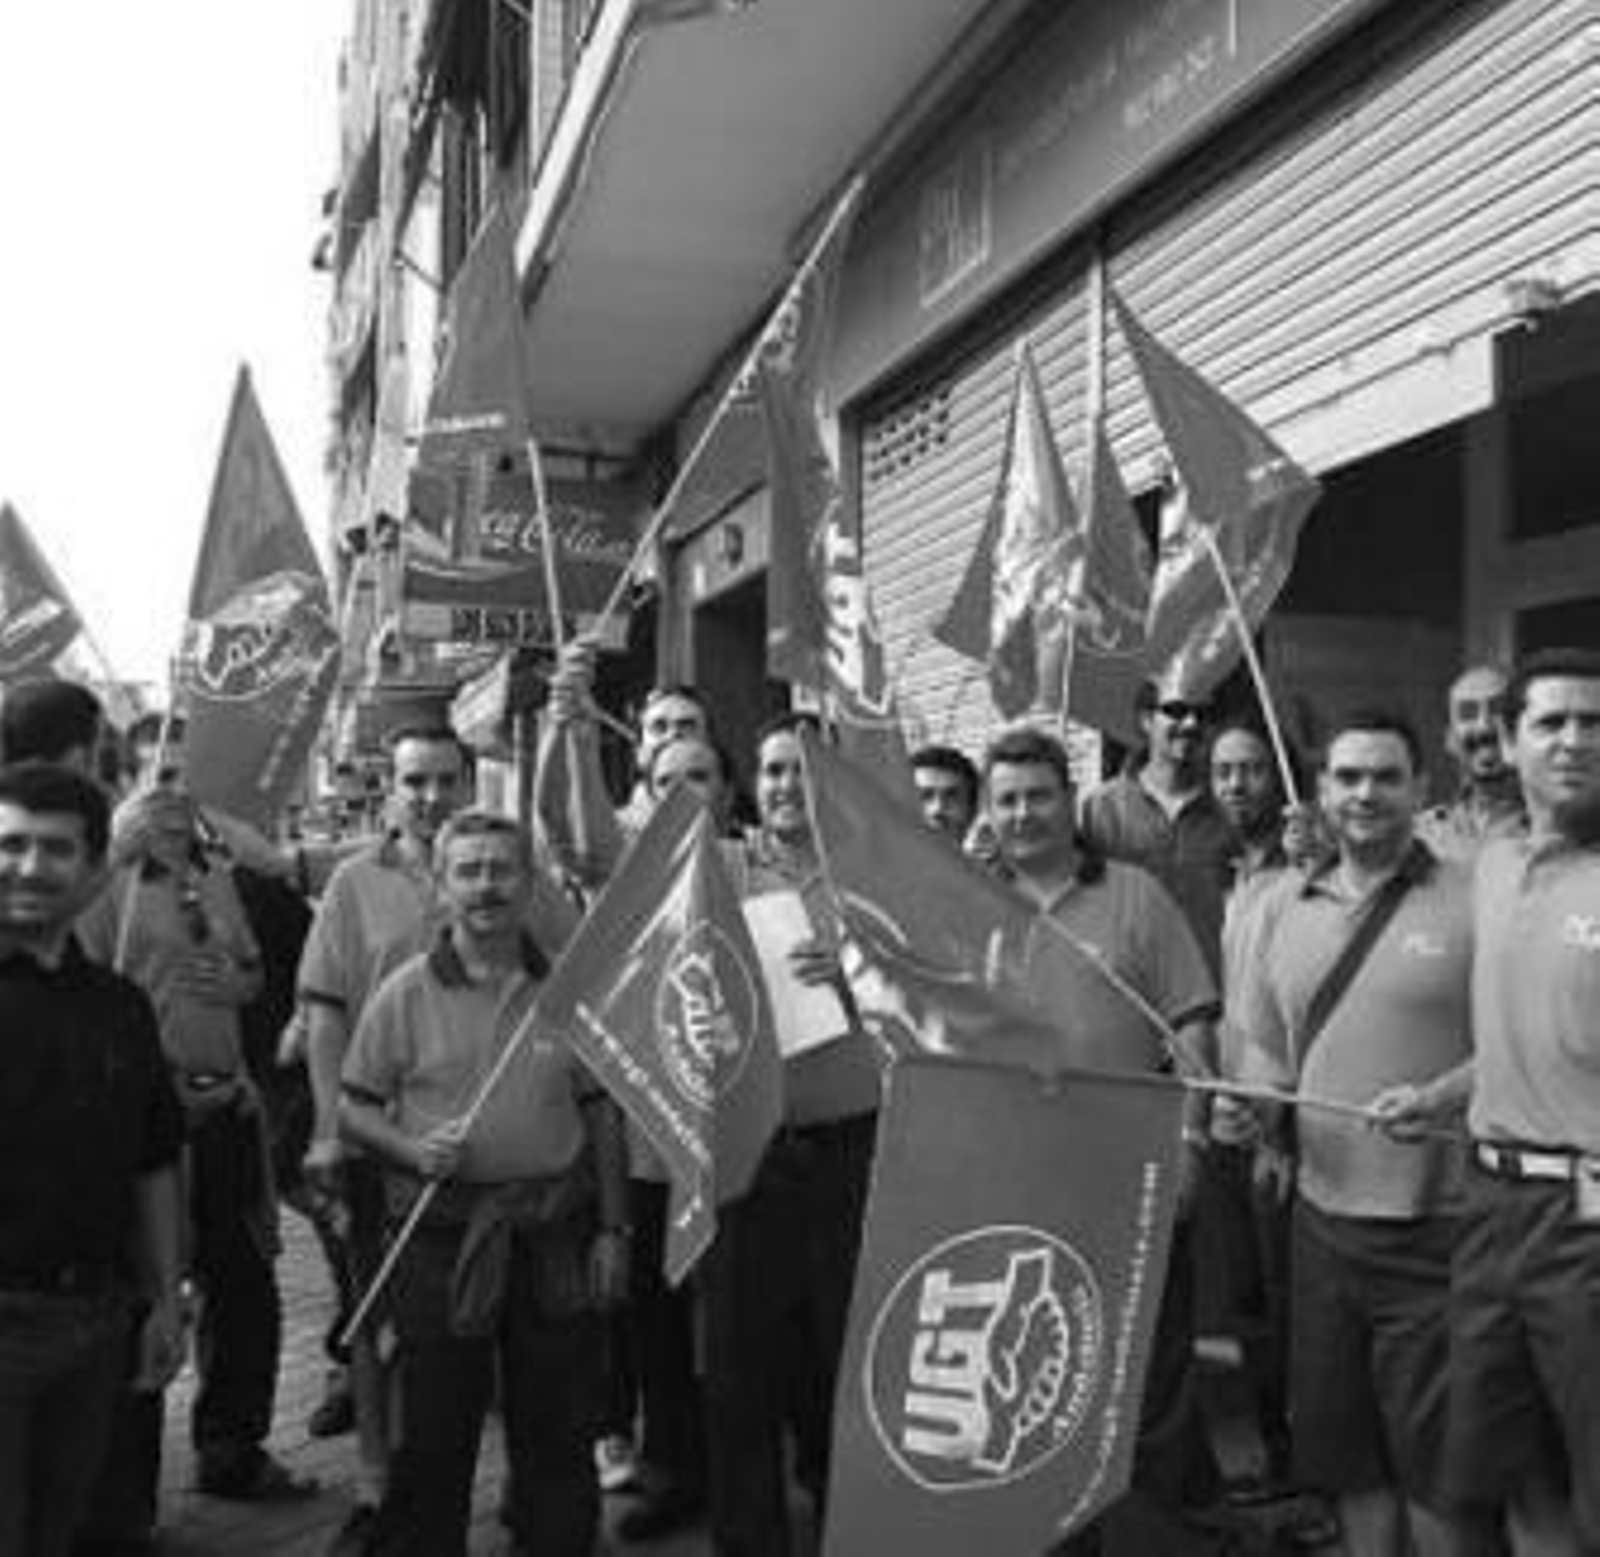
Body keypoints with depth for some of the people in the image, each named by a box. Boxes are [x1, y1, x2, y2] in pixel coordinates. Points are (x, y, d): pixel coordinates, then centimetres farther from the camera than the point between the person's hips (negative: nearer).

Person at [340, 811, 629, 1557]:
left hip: (555, 1235, 2)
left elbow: (603, 1115, 8)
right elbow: (356, 1108, 3)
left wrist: (612, 1229, 5)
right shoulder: (405, 994, -2)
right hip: (441, 1236, -1)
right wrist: (413, 1151, -16)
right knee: (433, 1433, 9)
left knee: (558, 1427, 11)